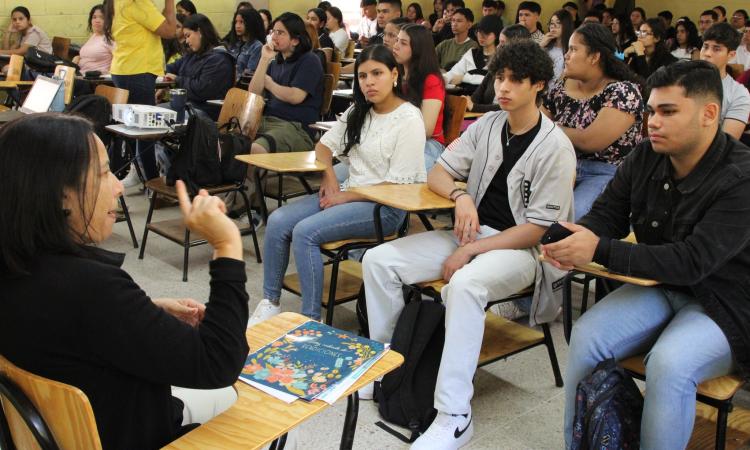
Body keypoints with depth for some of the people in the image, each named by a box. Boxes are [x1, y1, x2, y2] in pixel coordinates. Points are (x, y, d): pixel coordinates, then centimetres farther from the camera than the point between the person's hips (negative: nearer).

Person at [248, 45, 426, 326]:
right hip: (347, 194, 8)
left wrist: (346, 197, -13)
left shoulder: (409, 120, -11)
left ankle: (312, 319, -17)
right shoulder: (358, 112, 14)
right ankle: (270, 303, -3)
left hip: (385, 207, -7)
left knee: (305, 232, -27)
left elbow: (397, 185, -15)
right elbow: (324, 145, 20)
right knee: (277, 221, -13)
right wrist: (329, 177, 0)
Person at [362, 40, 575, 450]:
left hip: (521, 248, -6)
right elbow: (437, 173, 8)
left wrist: (469, 251, -18)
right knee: (378, 260, -11)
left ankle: (454, 416, -31)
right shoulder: (487, 126, 6)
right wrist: (461, 196, -15)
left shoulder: (555, 148, -11)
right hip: (472, 233, 7)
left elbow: (538, 229, -14)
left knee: (465, 285, -39)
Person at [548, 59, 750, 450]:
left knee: (668, 364, -33)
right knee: (585, 337, -18)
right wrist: (573, 243, -21)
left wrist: (599, 250, -34)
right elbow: (606, 213, 4)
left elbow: (691, 262, -28)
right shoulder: (646, 157, -3)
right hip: (660, 287, 6)